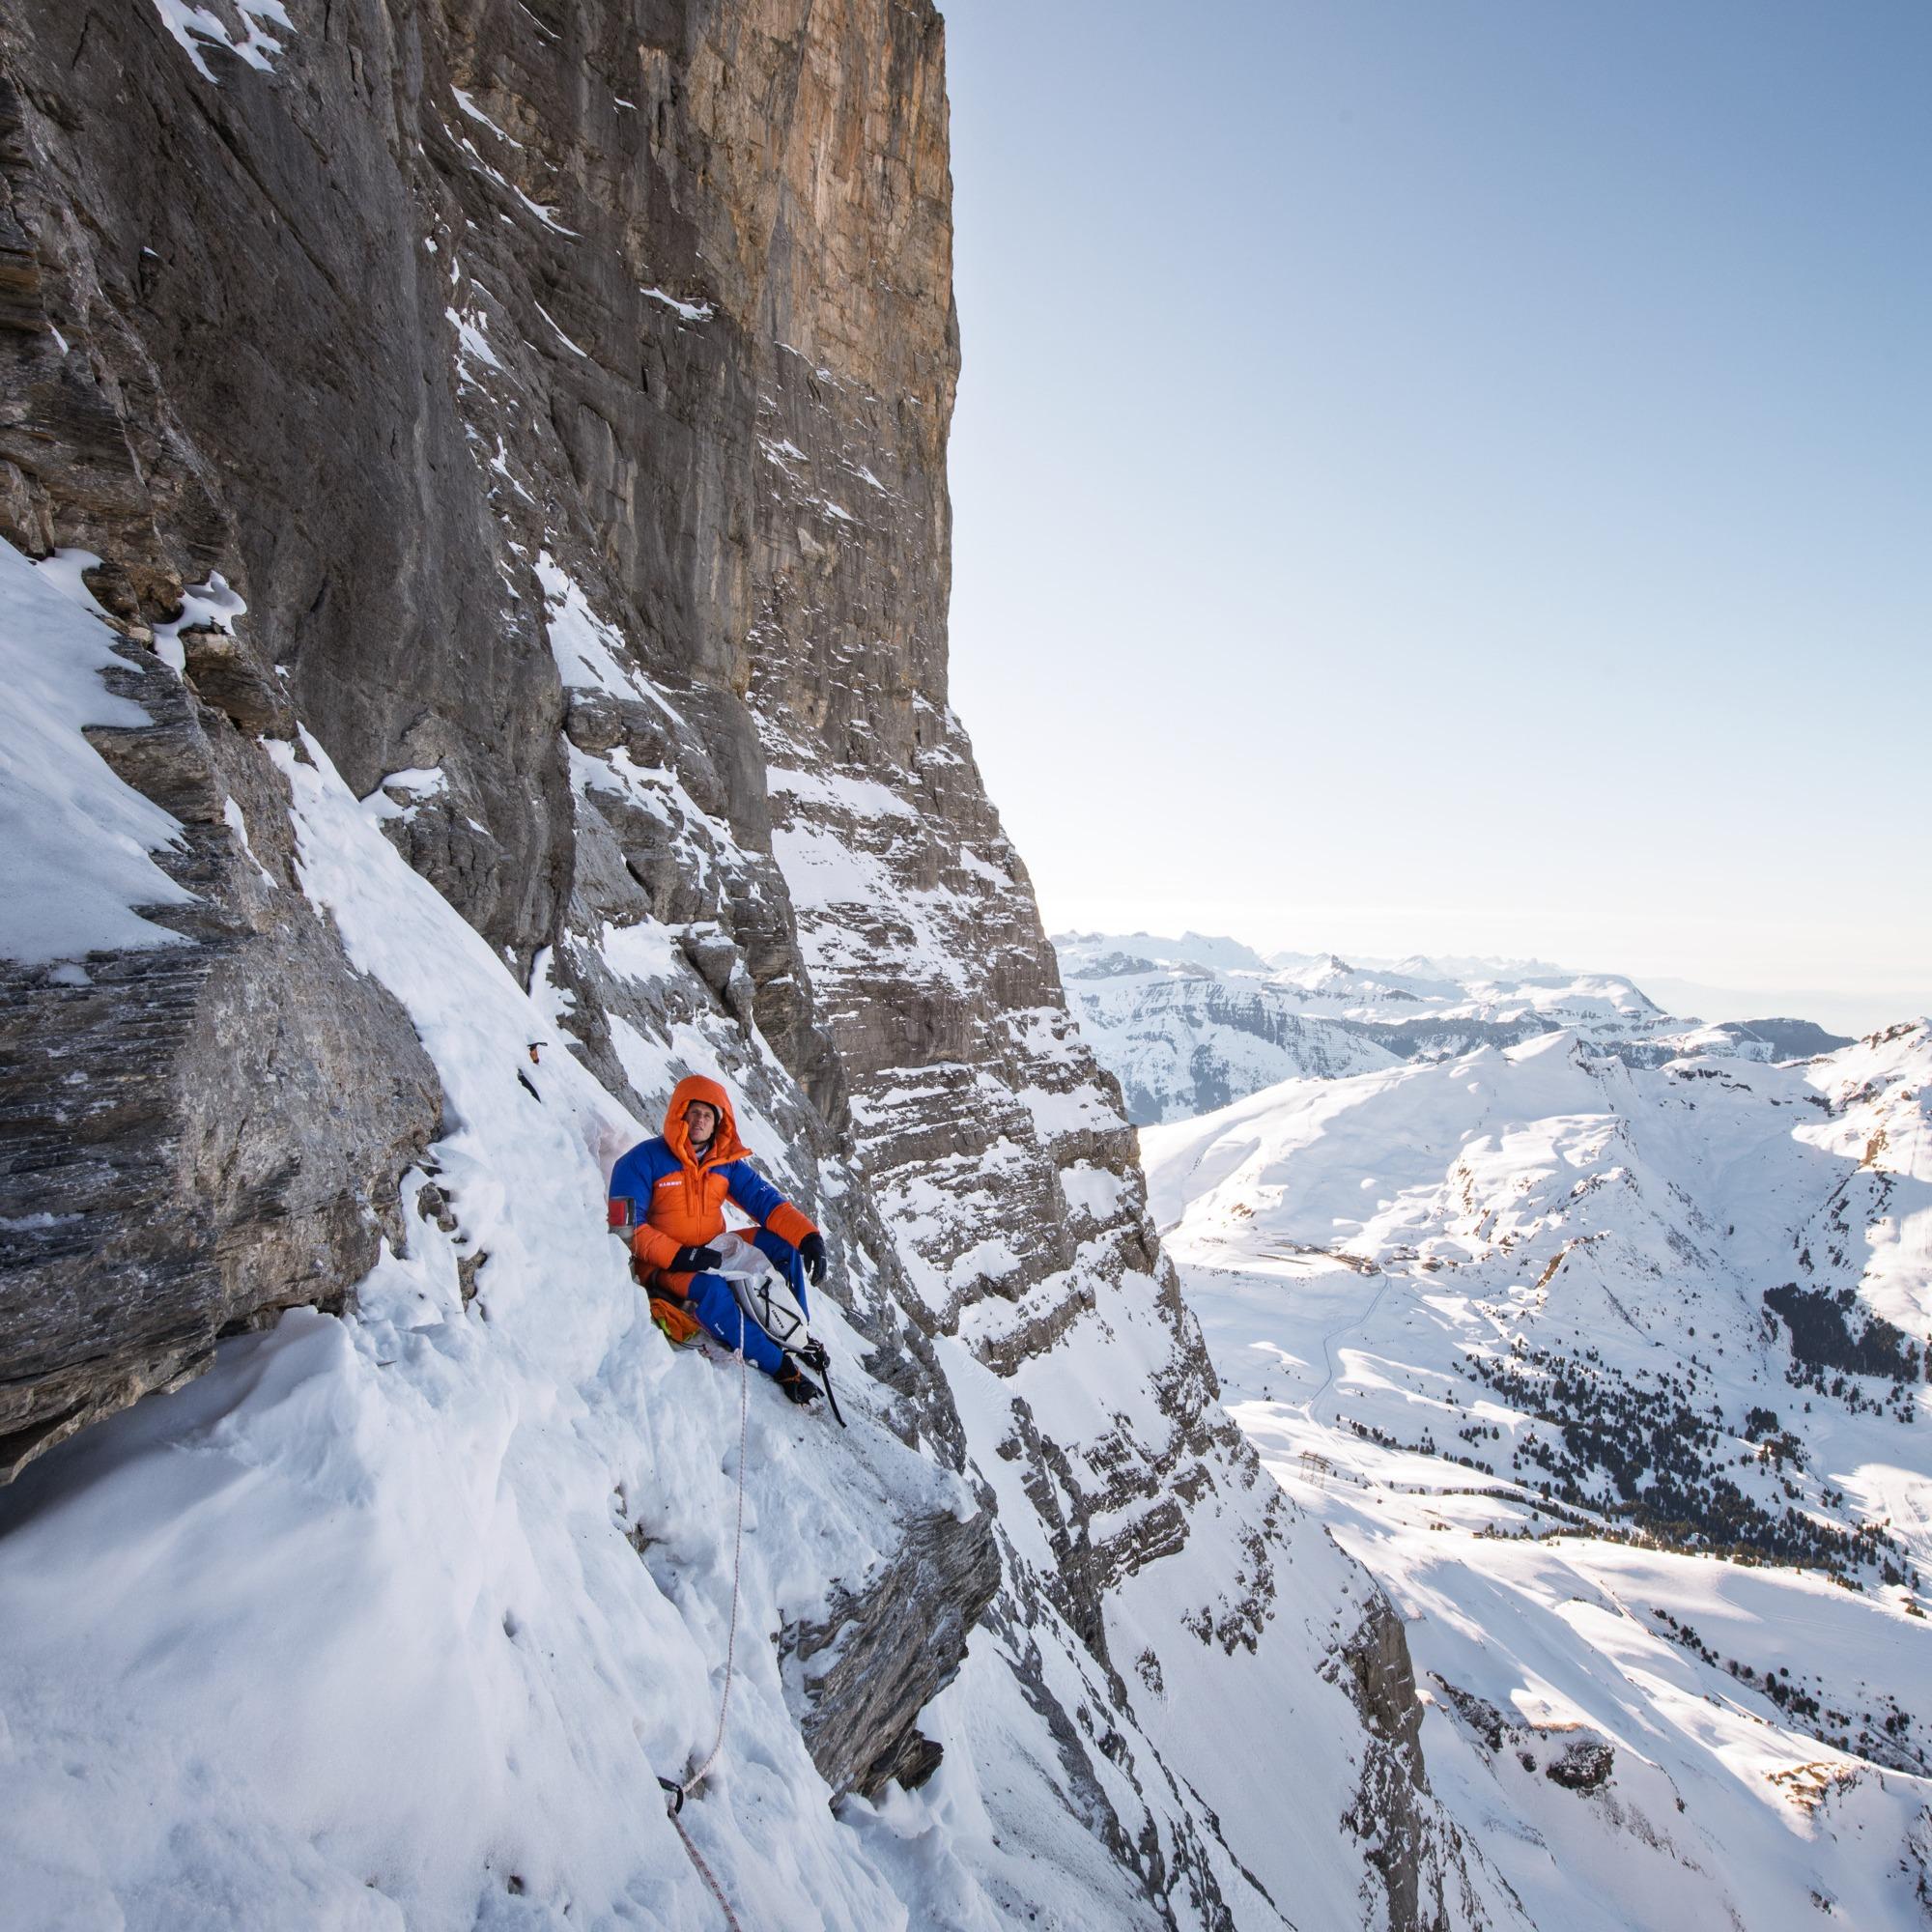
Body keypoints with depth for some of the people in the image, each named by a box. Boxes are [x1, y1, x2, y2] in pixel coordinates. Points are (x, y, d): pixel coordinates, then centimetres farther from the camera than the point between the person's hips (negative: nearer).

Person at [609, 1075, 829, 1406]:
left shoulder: (727, 1162, 2)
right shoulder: (643, 1160, -12)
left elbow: (765, 1200, -5)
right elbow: (626, 1224, -16)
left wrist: (808, 1236, -22)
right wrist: (678, 1256, -27)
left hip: (714, 1254, 6)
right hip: (662, 1267, -5)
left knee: (783, 1242, -11)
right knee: (710, 1289, -36)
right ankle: (781, 1367, -30)